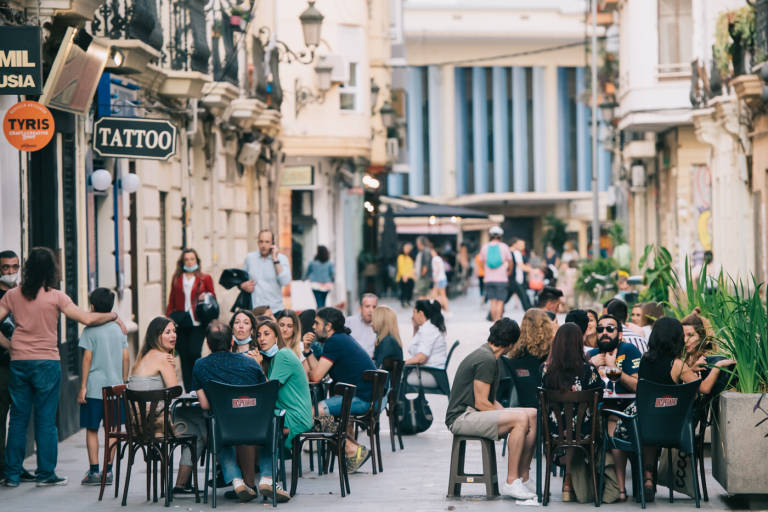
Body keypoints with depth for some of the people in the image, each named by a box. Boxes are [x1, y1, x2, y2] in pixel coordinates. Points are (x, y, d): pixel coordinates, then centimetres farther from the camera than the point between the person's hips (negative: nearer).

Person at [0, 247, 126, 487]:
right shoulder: (55, 297, -7)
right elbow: (87, 319, -7)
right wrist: (114, 316, 7)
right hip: (46, 363, -3)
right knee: (46, 420, 4)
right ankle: (45, 473, 6)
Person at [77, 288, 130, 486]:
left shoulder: (90, 330, -6)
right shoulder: (119, 329, 7)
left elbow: (87, 358, -9)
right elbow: (126, 358, 7)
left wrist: (83, 386, -6)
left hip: (94, 388, -4)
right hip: (115, 387, 4)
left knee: (92, 429, 3)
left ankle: (94, 471, 0)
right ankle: (108, 471, 5)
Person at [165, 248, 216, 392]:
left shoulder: (205, 278, 6)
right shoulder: (176, 279, 12)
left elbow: (213, 298, 14)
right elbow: (172, 302, 14)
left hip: (197, 322, -2)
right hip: (180, 323, 2)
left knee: (194, 352, -15)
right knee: (184, 356, 2)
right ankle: (189, 391, 9)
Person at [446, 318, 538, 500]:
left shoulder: (486, 355, 17)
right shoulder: (486, 360, -15)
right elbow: (481, 403, -19)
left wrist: (506, 413, 4)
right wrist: (510, 417, -11)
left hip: (472, 415, 10)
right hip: (461, 418, -10)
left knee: (534, 415, 2)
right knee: (521, 418, -26)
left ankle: (524, 477, 0)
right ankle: (511, 482, -23)